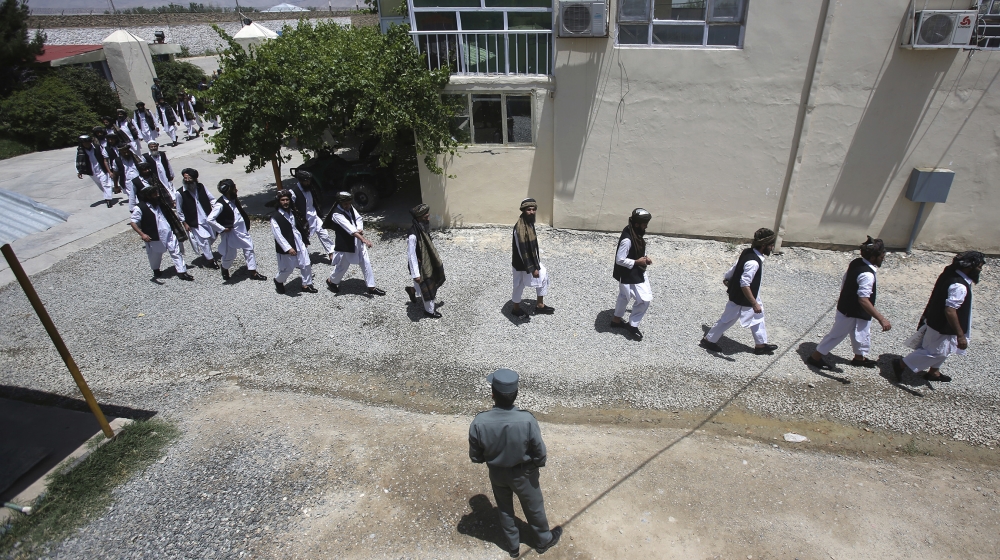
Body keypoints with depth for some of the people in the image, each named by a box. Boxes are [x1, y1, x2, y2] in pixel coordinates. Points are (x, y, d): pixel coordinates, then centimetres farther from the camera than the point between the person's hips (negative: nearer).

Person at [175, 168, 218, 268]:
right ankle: (210, 259, 17)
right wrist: (185, 223, -4)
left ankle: (205, 253, 45)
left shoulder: (201, 187, -4)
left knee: (212, 237, 17)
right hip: (195, 222, -4)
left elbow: (211, 199, 3)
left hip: (208, 218, 4)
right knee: (204, 241, -2)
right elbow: (179, 211, -4)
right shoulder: (180, 193, -12)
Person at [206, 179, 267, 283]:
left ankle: (253, 272, 18)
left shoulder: (234, 199, -1)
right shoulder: (220, 204, -23)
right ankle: (224, 268, 41)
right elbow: (209, 219, -28)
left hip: (242, 229, 7)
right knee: (230, 255, 9)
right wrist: (222, 229, -20)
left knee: (249, 248, 8)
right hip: (231, 232, -7)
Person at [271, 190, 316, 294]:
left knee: (306, 265, 4)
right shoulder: (275, 217, -13)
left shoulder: (293, 212, 7)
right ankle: (278, 281, 35)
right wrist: (288, 248, -22)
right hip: (285, 247, -6)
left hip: (299, 243, 6)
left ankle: (306, 284, 20)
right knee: (287, 268, 5)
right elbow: (278, 235, -17)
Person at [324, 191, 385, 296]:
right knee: (342, 266, 12)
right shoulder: (336, 214, -25)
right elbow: (350, 228, -35)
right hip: (345, 245, -7)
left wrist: (360, 229, -15)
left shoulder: (350, 208, -1)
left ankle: (371, 287, 14)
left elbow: (358, 218, 7)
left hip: (357, 241, 7)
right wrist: (364, 239, -43)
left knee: (366, 263, 6)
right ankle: (331, 281, 41)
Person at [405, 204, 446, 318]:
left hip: (427, 262, 8)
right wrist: (415, 274, -24)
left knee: (432, 283, 24)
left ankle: (412, 290, 46)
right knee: (428, 288, 11)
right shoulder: (413, 235, -33)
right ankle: (429, 311, 35)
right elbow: (411, 255, -27)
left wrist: (436, 261, 20)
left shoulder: (423, 228, -5)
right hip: (420, 266, -8)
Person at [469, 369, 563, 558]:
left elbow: (475, 456, -14)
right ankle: (544, 540, 52)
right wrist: (538, 464, 5)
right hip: (523, 474, -1)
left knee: (504, 509, 29)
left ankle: (513, 545, 51)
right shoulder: (527, 420, -34)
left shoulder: (479, 422, -30)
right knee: (533, 508, 27)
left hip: (496, 473, 1)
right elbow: (539, 452, -18)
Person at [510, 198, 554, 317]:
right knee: (519, 285, 10)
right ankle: (516, 309, 34)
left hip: (532, 260, 9)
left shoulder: (529, 222, 0)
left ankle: (540, 305, 33)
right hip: (522, 263, -9)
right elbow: (522, 251, -28)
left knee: (543, 276, 18)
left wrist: (535, 265, 20)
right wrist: (532, 268, -24)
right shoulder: (520, 228, -30)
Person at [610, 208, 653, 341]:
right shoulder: (627, 239, -32)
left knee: (624, 296, 25)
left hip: (637, 272, 10)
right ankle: (632, 325, 16)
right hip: (629, 275, -10)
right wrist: (637, 262, -22)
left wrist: (644, 257, -1)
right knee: (645, 299, -2)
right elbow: (620, 260, -28)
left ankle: (617, 319, 44)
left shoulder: (636, 233, -3)